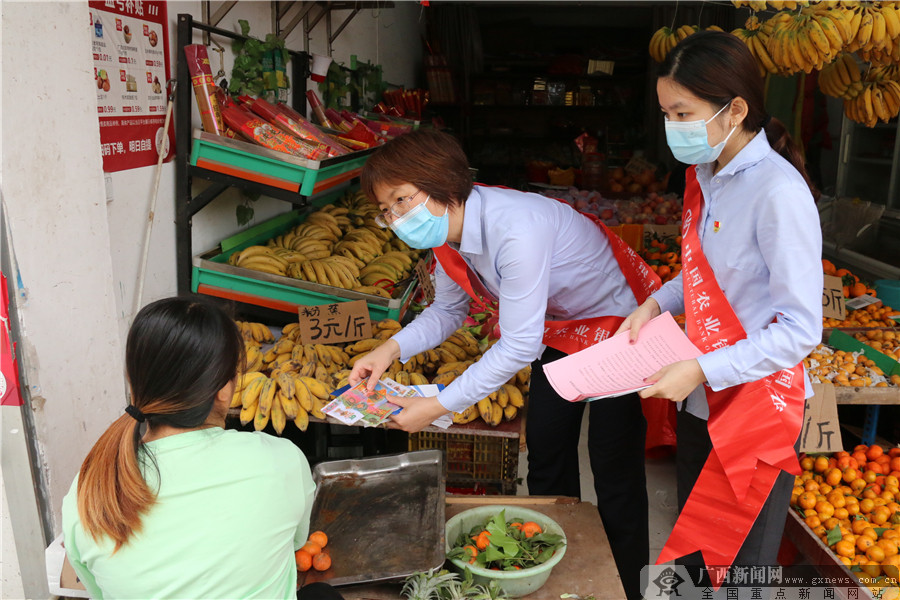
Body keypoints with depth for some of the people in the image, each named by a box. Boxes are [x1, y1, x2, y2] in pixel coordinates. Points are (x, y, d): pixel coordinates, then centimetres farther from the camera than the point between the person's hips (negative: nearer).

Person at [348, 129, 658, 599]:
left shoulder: (515, 230, -39)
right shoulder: (446, 228, -12)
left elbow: (519, 347, -35)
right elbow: (447, 310, 2)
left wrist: (438, 406, -31)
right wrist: (392, 349, -15)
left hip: (618, 323, -8)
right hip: (558, 329, 8)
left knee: (615, 469, -1)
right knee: (545, 455, 16)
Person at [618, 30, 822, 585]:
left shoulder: (778, 191, -22)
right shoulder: (706, 176, 3)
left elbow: (801, 329, -22)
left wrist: (704, 370, -24)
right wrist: (658, 302, 0)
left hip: (759, 408, -7)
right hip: (701, 400, 7)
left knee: (739, 567, 11)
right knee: (695, 550, 22)